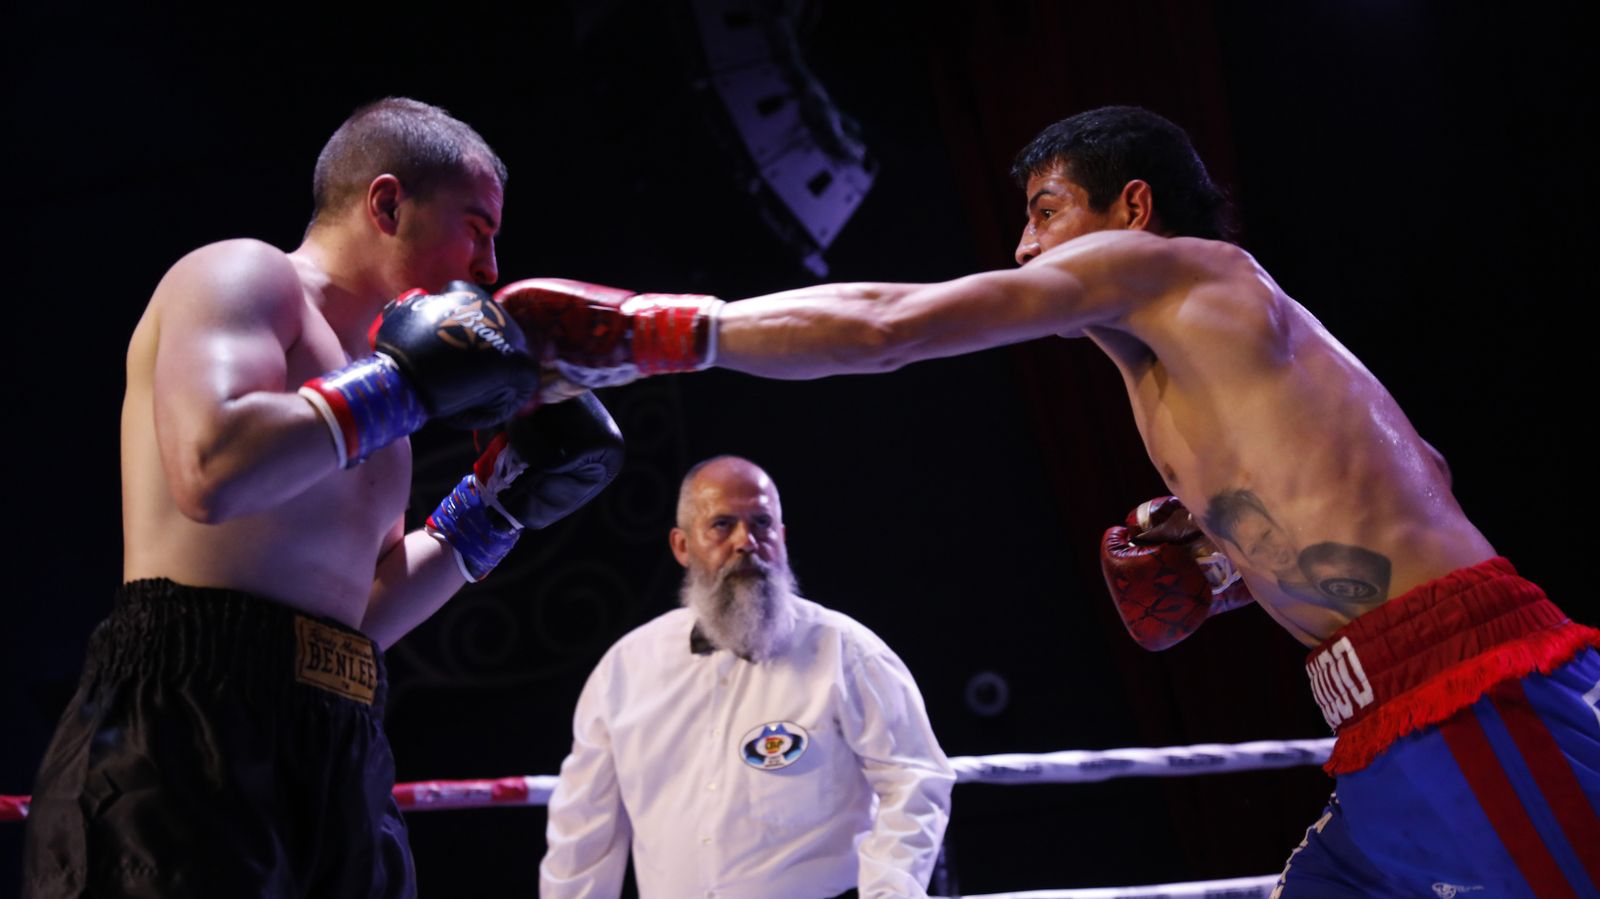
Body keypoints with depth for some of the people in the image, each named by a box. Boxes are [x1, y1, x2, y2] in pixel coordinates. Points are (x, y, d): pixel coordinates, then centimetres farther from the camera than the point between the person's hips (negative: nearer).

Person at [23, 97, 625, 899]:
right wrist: (403, 383, -11)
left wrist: (498, 505, 19)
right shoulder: (244, 274, 0)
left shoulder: (362, 365, 23)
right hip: (188, 722, -8)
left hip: (336, 748, 9)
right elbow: (211, 471, -22)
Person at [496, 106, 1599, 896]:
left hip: (1473, 696, -10)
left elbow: (883, 324, -8)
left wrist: (660, 329, -4)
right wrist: (1223, 565, 18)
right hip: (1415, 727, 10)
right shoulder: (1228, 340, 25)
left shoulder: (1157, 262, -2)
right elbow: (1420, 476, 27)